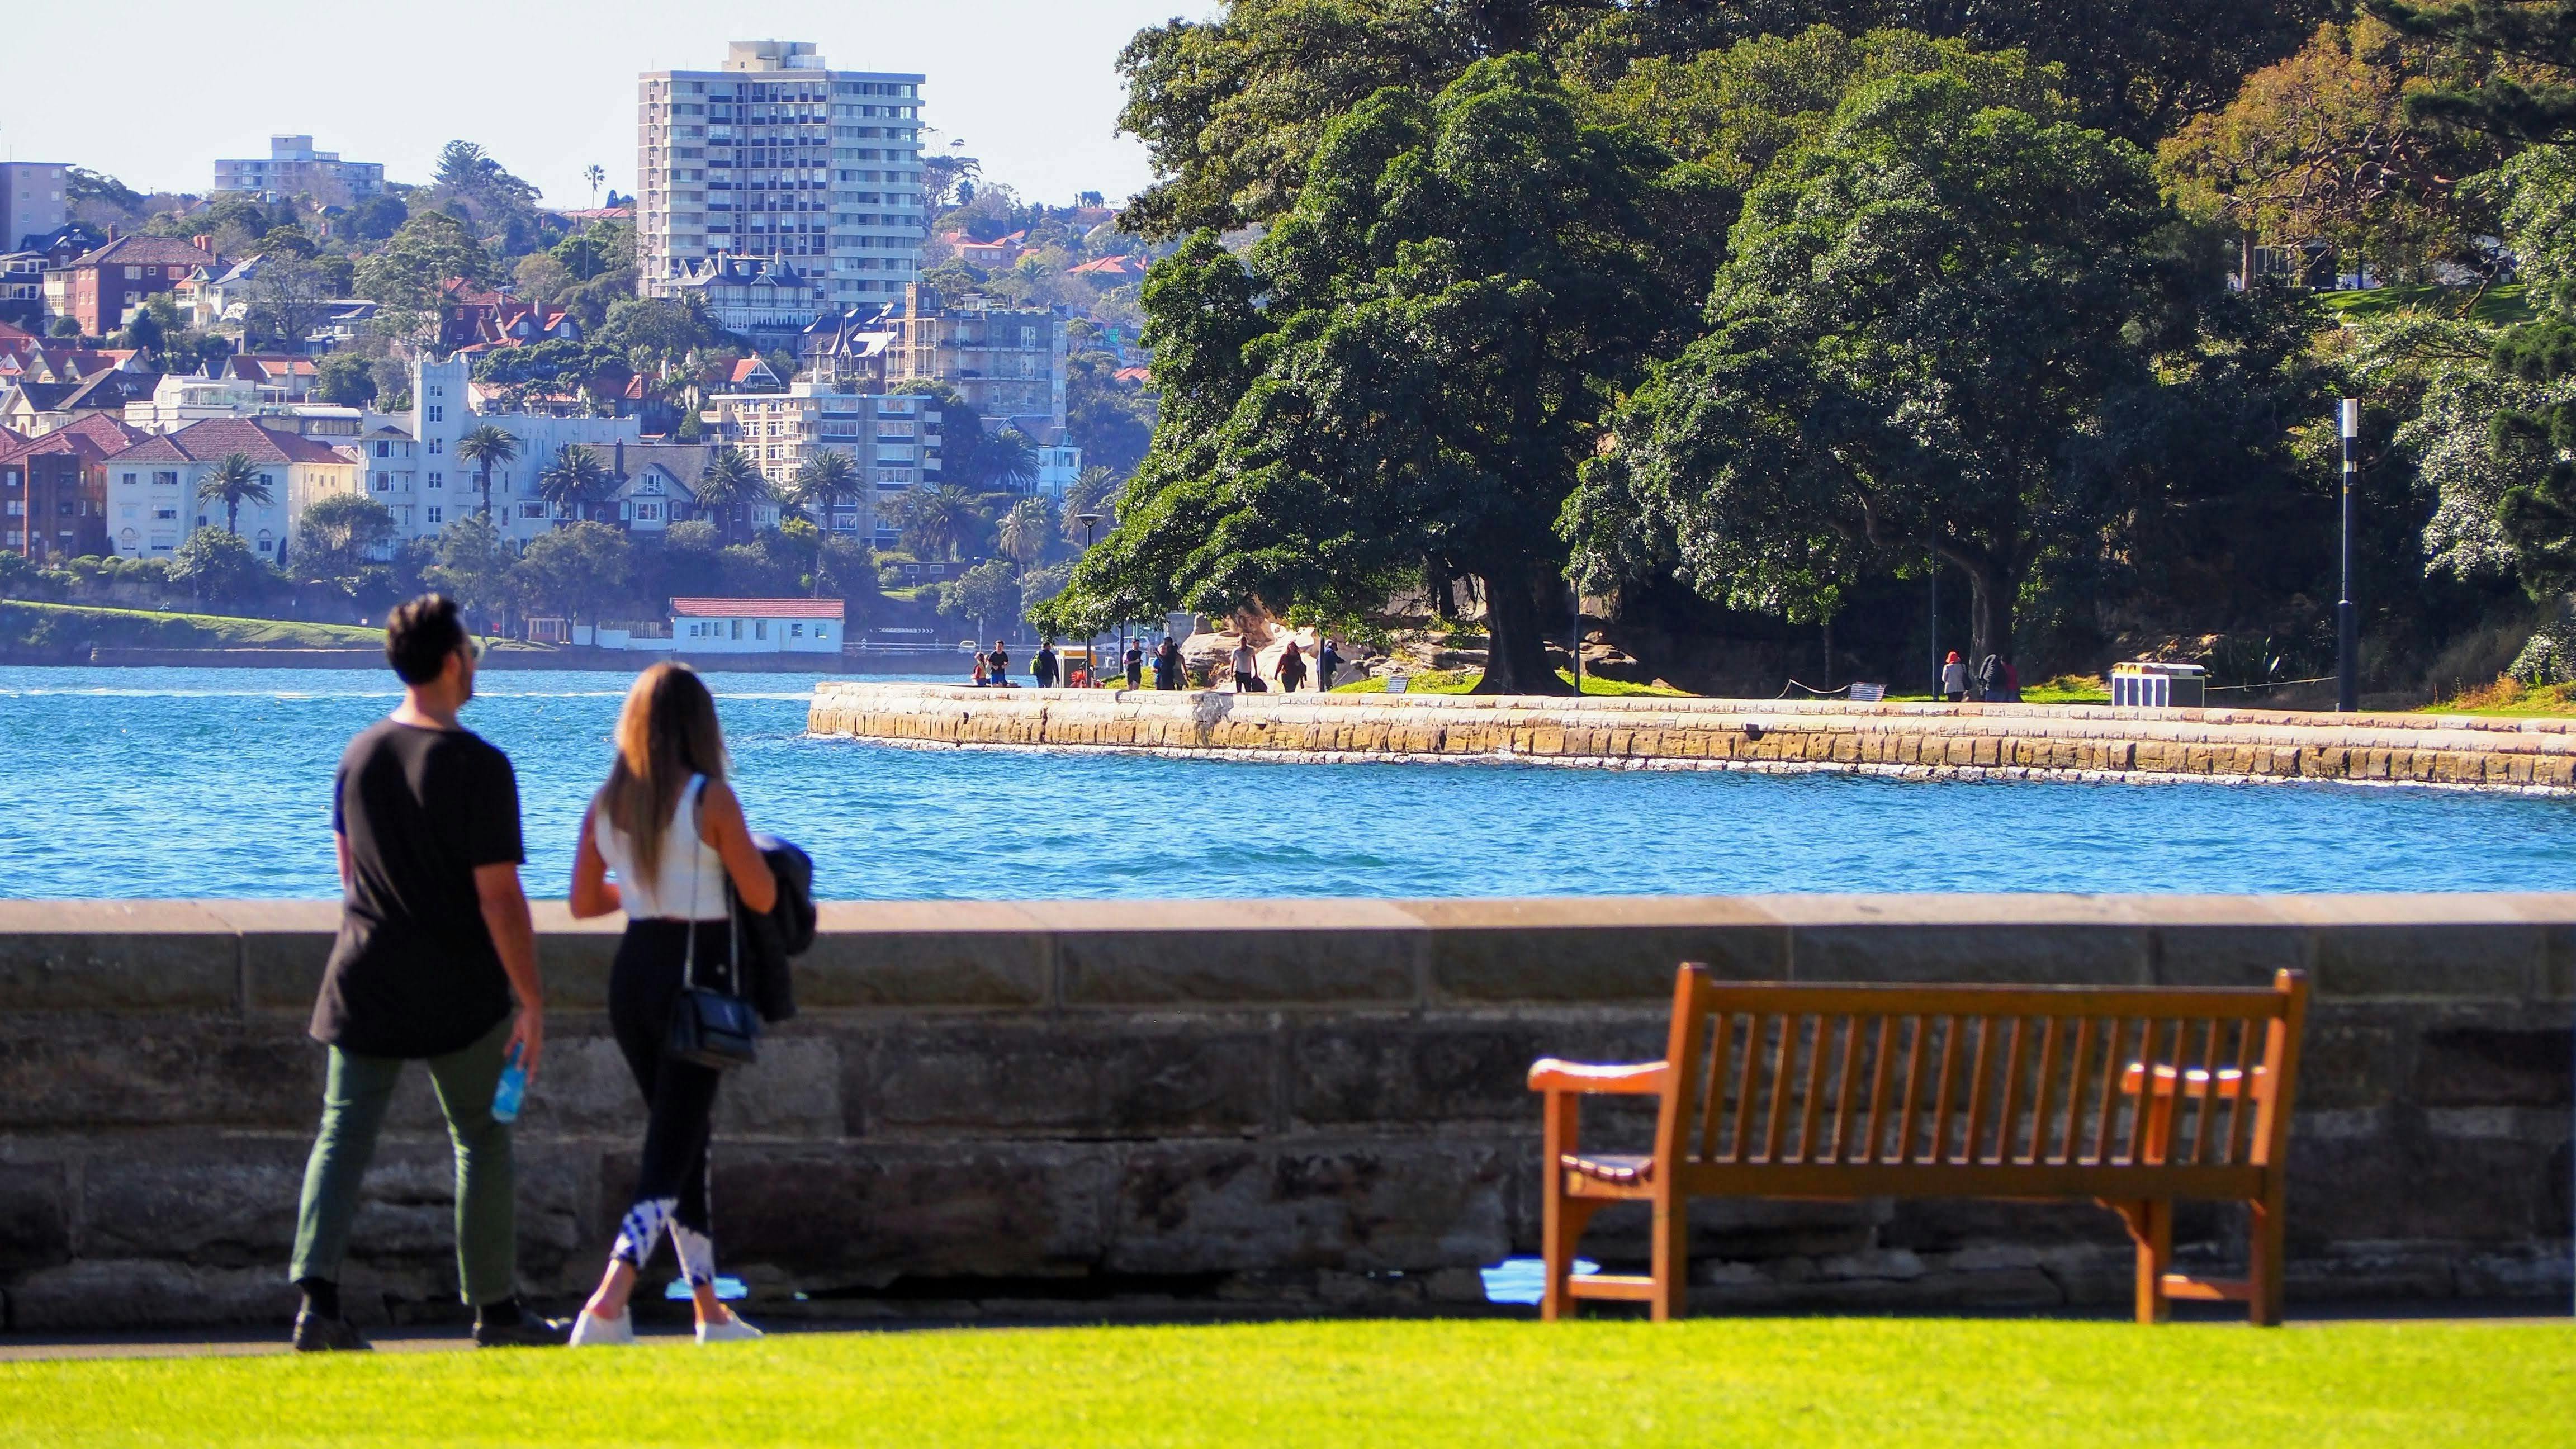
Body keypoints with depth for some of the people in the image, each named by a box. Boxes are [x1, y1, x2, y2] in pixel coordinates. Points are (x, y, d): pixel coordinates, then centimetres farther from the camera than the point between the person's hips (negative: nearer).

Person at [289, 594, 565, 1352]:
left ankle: (316, 1295, -13)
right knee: (482, 1140, 9)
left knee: (342, 1136, 3)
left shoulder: (359, 754, 5)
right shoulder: (477, 766, -14)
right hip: (459, 993, -4)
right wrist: (532, 1002, -10)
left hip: (364, 984, 4)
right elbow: (499, 896, -15)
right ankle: (496, 1310, 16)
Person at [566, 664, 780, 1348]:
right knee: (670, 1158, -5)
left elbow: (583, 902, 8)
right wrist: (732, 857, 10)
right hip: (695, 978, -6)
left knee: (685, 1142, 19)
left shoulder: (607, 802, 2)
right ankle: (608, 1307, -22)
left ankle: (711, 1310, 25)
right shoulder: (710, 799, -14)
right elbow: (762, 896, -11)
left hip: (632, 976, 6)